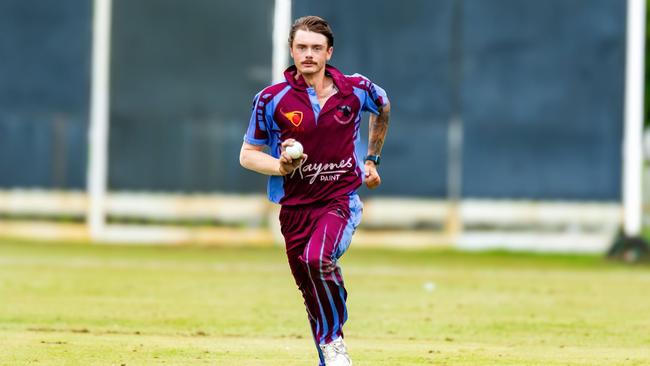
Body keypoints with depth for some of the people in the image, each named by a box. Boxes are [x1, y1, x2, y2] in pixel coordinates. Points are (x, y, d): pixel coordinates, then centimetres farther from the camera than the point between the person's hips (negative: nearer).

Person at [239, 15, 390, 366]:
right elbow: (248, 154, 4)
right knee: (312, 294, 6)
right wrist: (281, 166, -16)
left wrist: (372, 159, 22)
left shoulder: (356, 90, -2)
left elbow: (383, 107, 22)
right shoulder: (272, 99, -4)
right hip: (295, 206, 2)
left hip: (341, 199, -2)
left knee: (317, 258, -30)